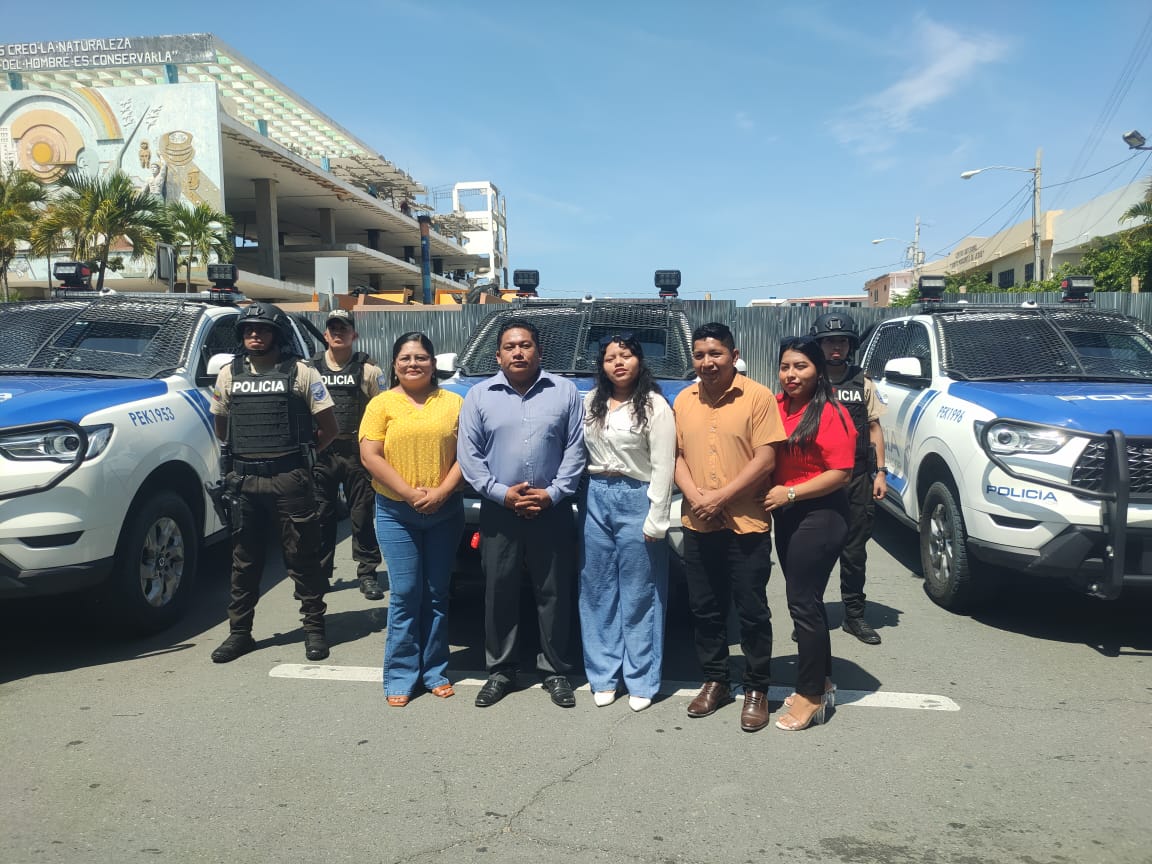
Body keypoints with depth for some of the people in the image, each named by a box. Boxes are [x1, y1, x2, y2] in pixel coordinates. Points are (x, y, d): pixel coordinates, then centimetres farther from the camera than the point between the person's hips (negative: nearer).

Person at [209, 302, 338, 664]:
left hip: (290, 480, -3)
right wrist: (248, 453, 15)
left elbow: (329, 427, 0)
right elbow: (221, 427, 20)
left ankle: (314, 627, 16)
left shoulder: (301, 373, -2)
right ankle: (239, 631, 23)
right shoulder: (229, 374, 10)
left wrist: (298, 453, 6)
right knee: (244, 560, 11)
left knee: (303, 558, 4)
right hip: (244, 480, 4)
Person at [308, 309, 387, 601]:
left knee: (363, 514, 2)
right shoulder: (309, 369, 10)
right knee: (320, 516, 8)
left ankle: (367, 572, 13)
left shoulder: (369, 370, 4)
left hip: (358, 451, -2)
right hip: (320, 453, 2)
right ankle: (319, 573, 20)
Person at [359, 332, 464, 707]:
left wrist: (442, 491, -12)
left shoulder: (453, 403, 6)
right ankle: (401, 675, 12)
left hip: (445, 512, 2)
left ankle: (435, 671, 21)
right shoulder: (382, 404, 2)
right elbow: (370, 455, -6)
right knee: (405, 594, 0)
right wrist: (410, 493, -14)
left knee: (437, 594, 10)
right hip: (396, 512, -2)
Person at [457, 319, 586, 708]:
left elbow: (575, 449, 0)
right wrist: (502, 493, -10)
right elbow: (468, 455, 0)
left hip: (552, 512, 0)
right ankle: (500, 670, 23)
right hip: (498, 512, 1)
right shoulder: (479, 395, 4)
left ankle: (556, 671, 20)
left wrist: (553, 493, -10)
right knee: (499, 594, 8)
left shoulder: (565, 392, 3)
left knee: (555, 594, 6)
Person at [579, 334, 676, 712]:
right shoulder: (590, 404, 10)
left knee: (638, 596, 3)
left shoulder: (654, 405, -6)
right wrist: (586, 495, 2)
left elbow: (663, 466, -9)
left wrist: (656, 519, -12)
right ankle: (604, 675, 21)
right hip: (595, 499, 5)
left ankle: (641, 681, 14)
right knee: (597, 592, 9)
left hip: (636, 500, -5)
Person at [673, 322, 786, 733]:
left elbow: (765, 460, -12)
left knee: (751, 612, 6)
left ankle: (757, 690, 23)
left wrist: (720, 497, -16)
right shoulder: (683, 400, 7)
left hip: (746, 525, -4)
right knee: (704, 610, 15)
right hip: (697, 526, 5)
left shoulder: (758, 397, -8)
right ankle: (715, 680, 32)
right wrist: (694, 495, -9)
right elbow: (678, 455, 9)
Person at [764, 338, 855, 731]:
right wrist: (768, 493, -1)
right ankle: (822, 682, 31)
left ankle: (812, 696, 12)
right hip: (786, 515, 7)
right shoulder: (776, 407, 6)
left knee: (804, 603, -2)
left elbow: (840, 473, -17)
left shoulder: (830, 414, -13)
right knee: (804, 600, 15)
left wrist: (789, 493, -18)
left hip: (819, 516, -7)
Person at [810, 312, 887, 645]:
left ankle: (854, 615, 22)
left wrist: (880, 473, 3)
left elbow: (874, 429, 11)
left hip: (857, 479, 2)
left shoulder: (862, 384, 10)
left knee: (854, 551, 10)